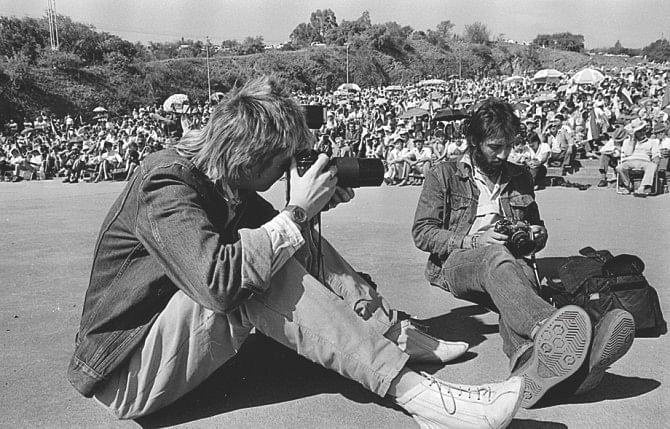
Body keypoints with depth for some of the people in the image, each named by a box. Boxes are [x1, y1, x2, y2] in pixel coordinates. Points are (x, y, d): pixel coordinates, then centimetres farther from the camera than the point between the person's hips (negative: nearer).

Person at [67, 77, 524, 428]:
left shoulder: (222, 181, 0)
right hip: (129, 375, -8)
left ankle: (398, 335, -2)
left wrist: (313, 206, -10)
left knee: (299, 243, -1)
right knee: (259, 272, -31)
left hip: (178, 332, 9)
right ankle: (413, 392, -32)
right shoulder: (165, 185, -25)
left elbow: (278, 232, 9)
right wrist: (297, 212, -30)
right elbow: (217, 280, -39)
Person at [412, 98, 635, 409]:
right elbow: (422, 233, 0)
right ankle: (550, 330, -71)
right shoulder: (443, 175, 8)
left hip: (509, 262, 4)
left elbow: (536, 229, 31)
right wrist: (475, 240, -14)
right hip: (456, 264, -3)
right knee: (497, 257, -40)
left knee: (522, 273, -36)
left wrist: (537, 235, 5)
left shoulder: (519, 177, 21)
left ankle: (530, 362, -69)